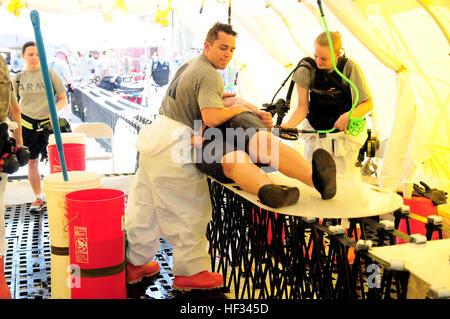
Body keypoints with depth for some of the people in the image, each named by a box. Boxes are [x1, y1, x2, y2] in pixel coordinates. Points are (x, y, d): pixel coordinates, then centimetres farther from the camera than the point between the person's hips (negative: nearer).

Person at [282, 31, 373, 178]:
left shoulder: (350, 68, -16)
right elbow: (302, 107, -9)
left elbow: (368, 104, -10)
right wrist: (288, 125, -26)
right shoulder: (306, 69, -12)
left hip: (346, 132, -1)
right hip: (315, 135, 2)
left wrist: (349, 115, -29)